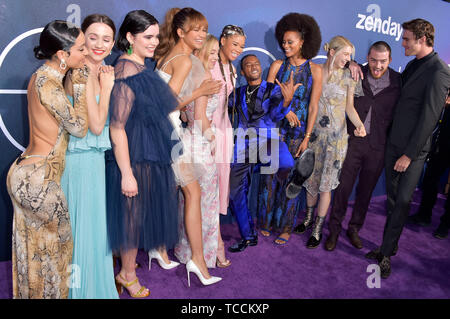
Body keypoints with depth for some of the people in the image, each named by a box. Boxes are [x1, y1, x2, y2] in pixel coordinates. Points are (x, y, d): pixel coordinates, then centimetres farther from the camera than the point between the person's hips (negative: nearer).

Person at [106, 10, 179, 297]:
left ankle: (128, 259, 45)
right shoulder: (126, 74, -20)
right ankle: (127, 274, 29)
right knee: (133, 214, 7)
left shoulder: (142, 67, 8)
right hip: (135, 158, -9)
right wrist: (126, 174, -23)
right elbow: (117, 128, -23)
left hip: (153, 156, 9)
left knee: (142, 212, 22)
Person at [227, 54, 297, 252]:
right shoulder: (238, 94, 19)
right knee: (235, 193, 4)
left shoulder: (273, 89, 8)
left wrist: (287, 100, -29)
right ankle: (248, 236, 22)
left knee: (286, 165, -34)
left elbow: (275, 114, -10)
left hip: (267, 141, -3)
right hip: (243, 146, 3)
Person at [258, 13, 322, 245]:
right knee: (270, 175, 5)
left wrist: (306, 137, -7)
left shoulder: (314, 70, 0)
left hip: (298, 131, -1)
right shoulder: (277, 66, 4)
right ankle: (267, 222, 23)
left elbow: (313, 107, -2)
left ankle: (285, 227, 19)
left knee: (291, 178, 4)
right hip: (275, 128, 2)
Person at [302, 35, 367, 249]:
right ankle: (309, 218, 33)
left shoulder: (348, 76, 2)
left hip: (336, 136, -1)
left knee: (326, 184, 0)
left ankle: (318, 230, 12)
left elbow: (350, 107, 3)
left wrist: (360, 125, -16)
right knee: (311, 179, 11)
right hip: (314, 133, 1)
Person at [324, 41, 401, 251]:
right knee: (343, 187, 2)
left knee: (365, 191, 12)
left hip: (378, 147, 1)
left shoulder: (398, 82, 0)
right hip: (353, 141, -1)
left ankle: (354, 229, 31)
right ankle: (334, 230, 18)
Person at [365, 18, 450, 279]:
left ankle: (386, 253, 12)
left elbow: (429, 118, -16)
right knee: (393, 201, 12)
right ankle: (389, 248, 24)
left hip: (413, 150, -7)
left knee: (402, 202, 1)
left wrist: (409, 154, -15)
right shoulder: (412, 65, 13)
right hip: (394, 144, 7)